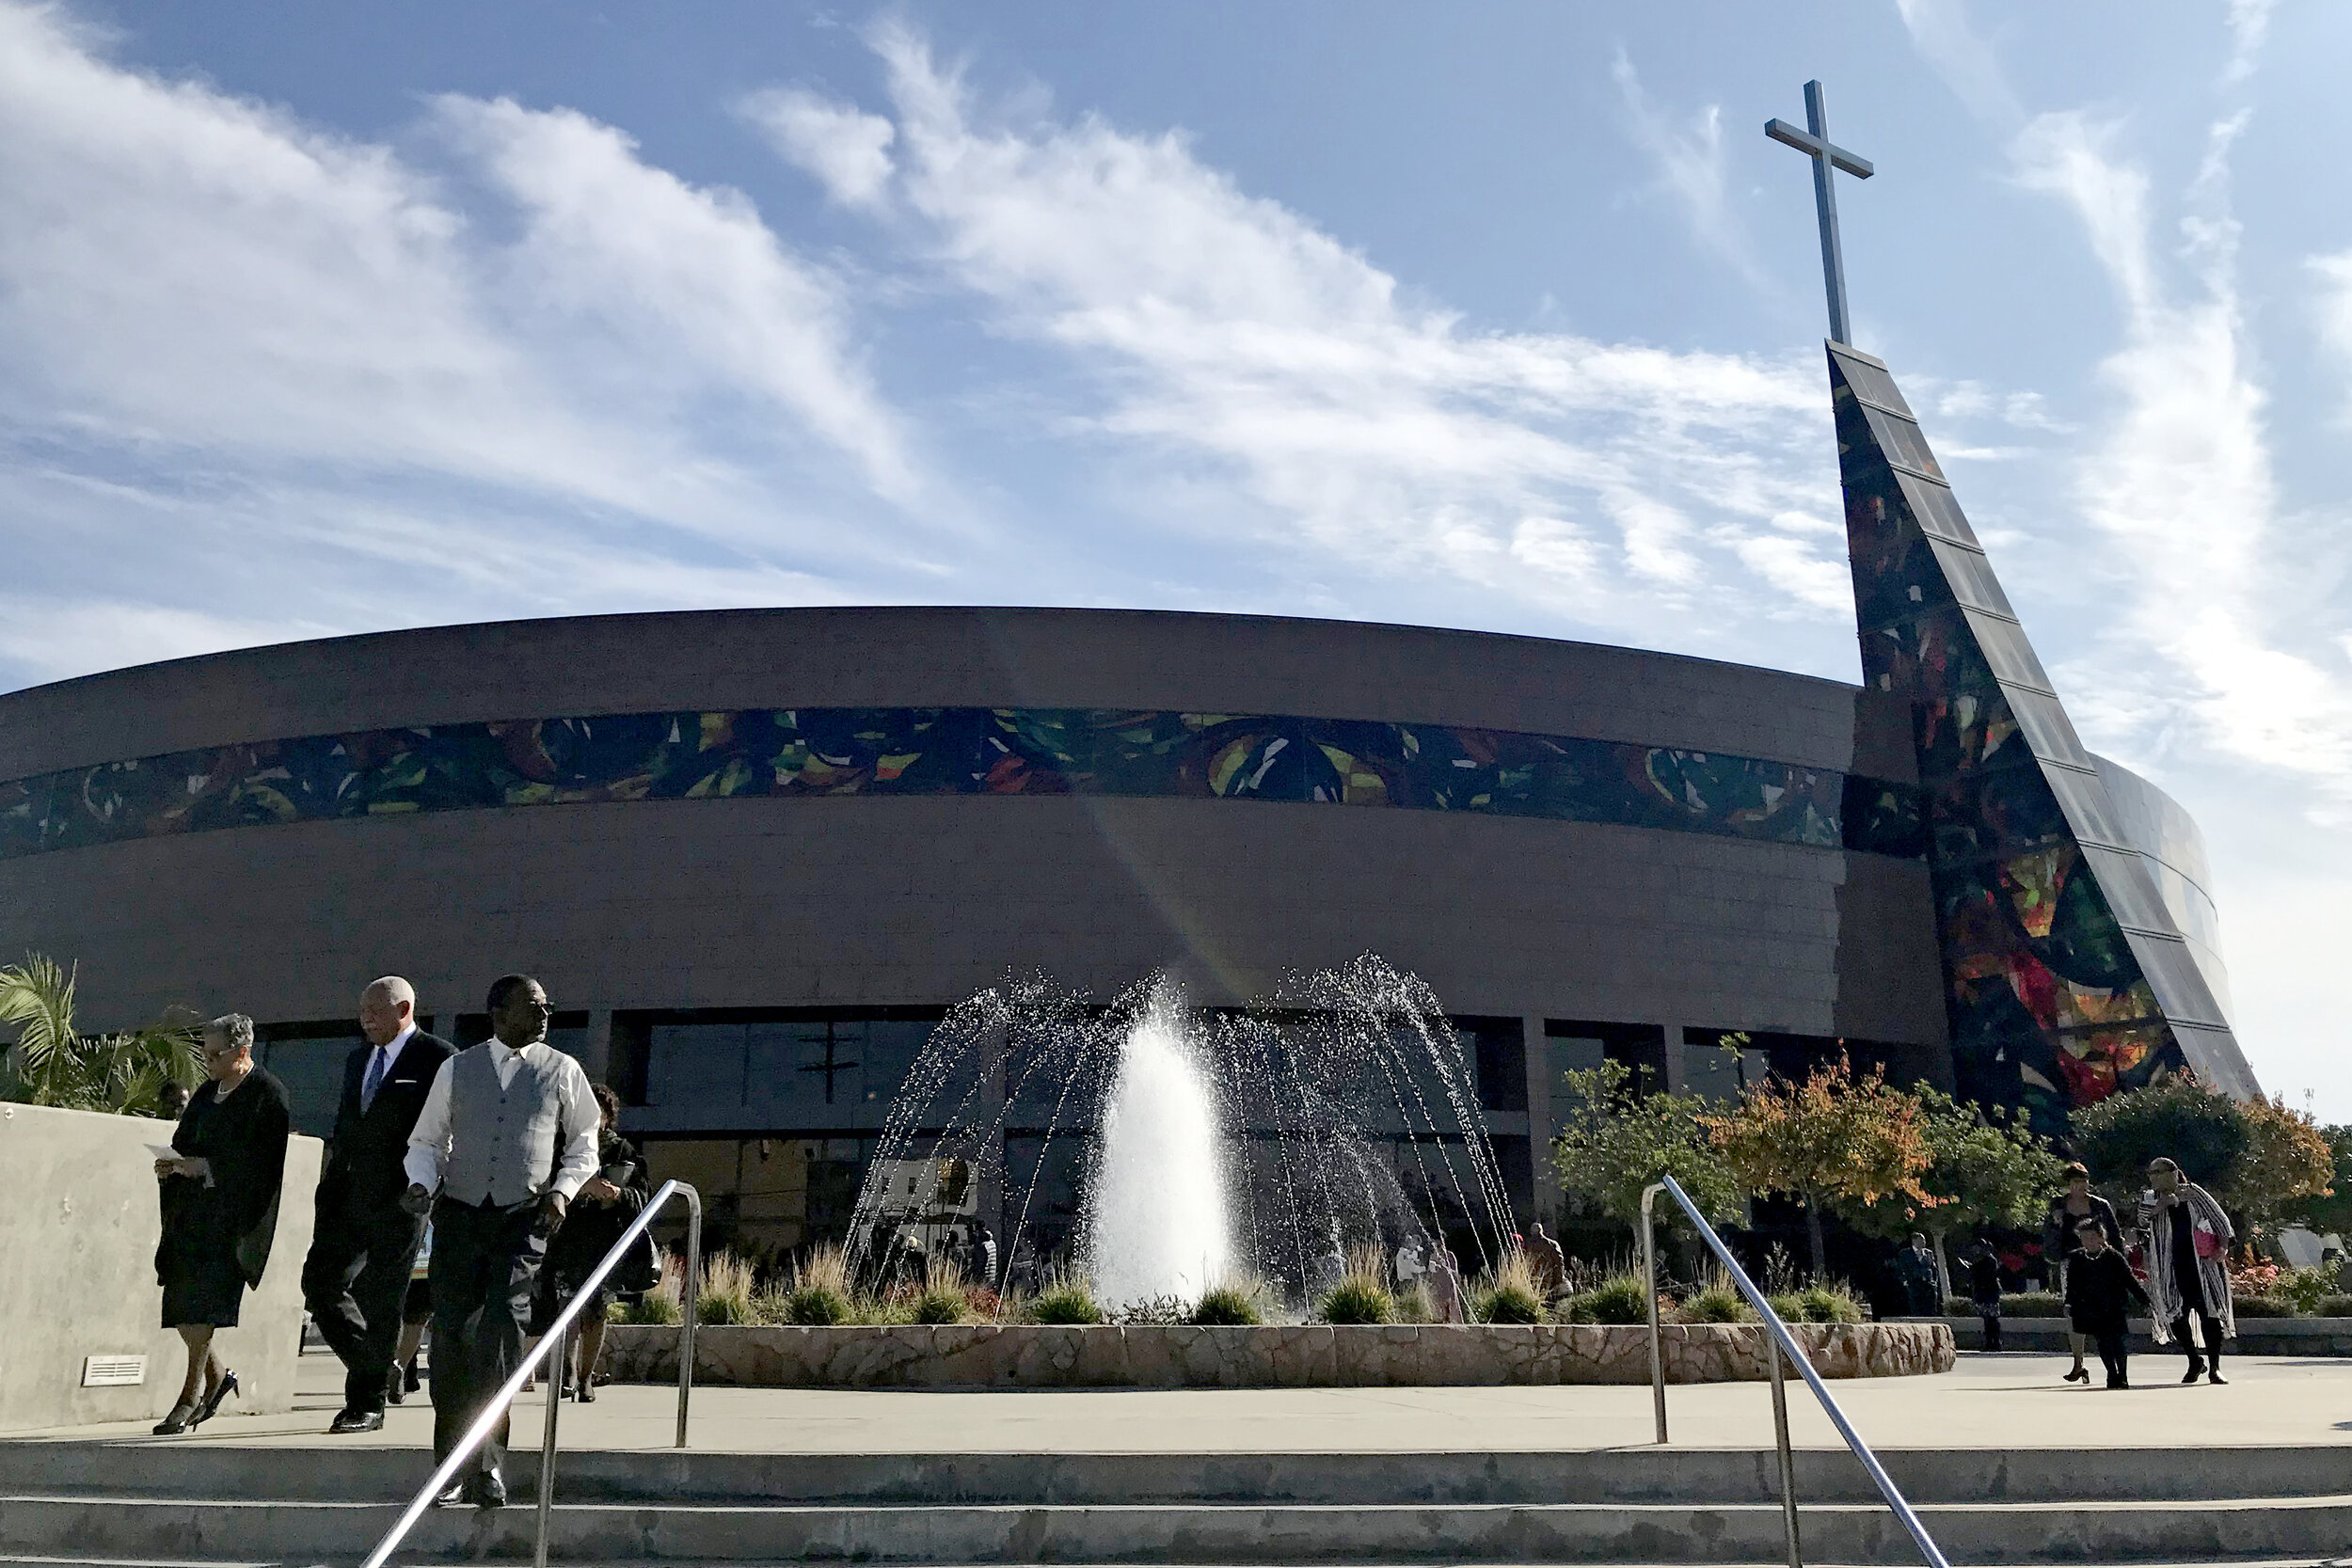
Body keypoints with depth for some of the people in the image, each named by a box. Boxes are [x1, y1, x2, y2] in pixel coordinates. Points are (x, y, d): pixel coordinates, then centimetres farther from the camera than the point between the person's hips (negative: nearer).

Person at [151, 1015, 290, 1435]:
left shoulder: (268, 1095, -9)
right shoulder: (207, 1092, 15)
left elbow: (262, 1162, -16)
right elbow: (185, 1143, 21)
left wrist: (201, 1167, -20)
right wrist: (171, 1165, -1)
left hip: (231, 1215, -8)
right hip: (192, 1210, 8)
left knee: (203, 1303, -10)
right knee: (179, 1301, 8)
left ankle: (192, 1392, 0)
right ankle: (216, 1376, 26)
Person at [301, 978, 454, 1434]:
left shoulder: (437, 1058, -5)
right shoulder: (358, 1059, 18)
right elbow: (342, 1130, 22)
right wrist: (327, 1187, 15)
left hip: (400, 1198, -7)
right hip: (349, 1198, 7)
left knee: (381, 1301, -2)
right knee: (320, 1283, 0)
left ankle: (369, 1404, 10)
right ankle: (377, 1371, 18)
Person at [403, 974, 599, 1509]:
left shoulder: (562, 1071, 7)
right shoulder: (457, 1069, 10)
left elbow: (584, 1143, 14)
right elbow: (427, 1140, 15)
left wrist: (562, 1189, -2)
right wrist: (422, 1183, -4)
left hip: (524, 1222, -2)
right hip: (460, 1215, 2)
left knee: (503, 1329, -15)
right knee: (450, 1339, 0)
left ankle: (488, 1465, -9)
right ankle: (452, 1468, 13)